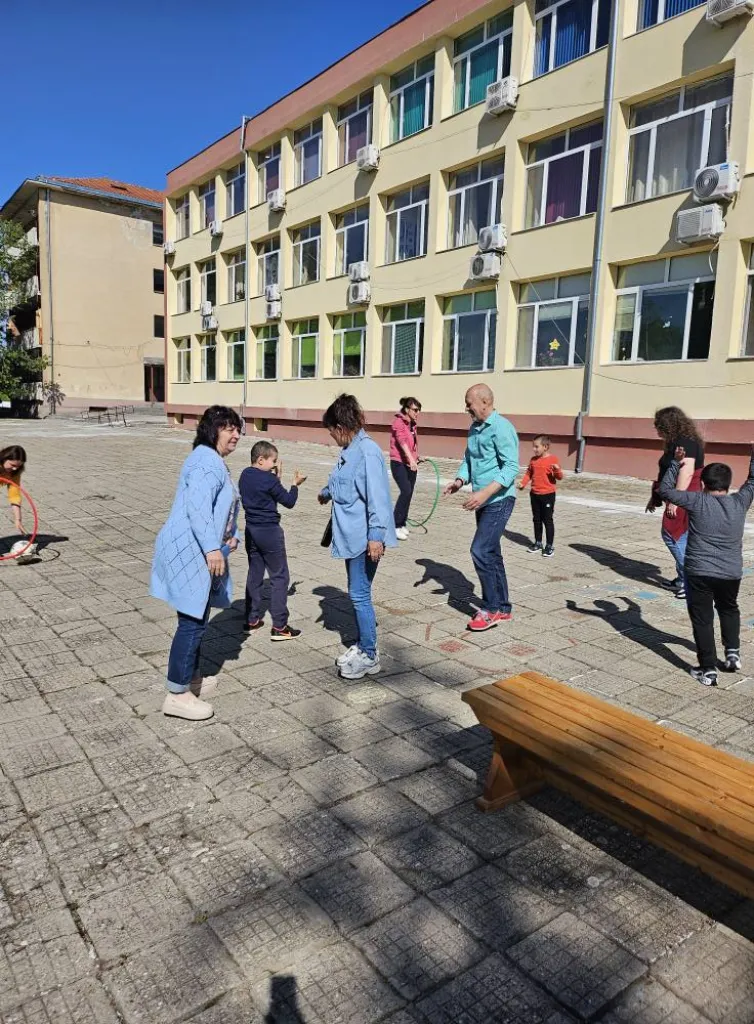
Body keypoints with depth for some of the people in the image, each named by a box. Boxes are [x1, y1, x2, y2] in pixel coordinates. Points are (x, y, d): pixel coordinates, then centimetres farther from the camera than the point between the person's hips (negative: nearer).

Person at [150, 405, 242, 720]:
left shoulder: (215, 463, 21)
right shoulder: (207, 461, -15)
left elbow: (221, 509, 22)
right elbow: (197, 506, -27)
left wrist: (231, 536, 6)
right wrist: (212, 547, -31)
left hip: (198, 553, 11)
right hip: (189, 552, -11)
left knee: (197, 619, 19)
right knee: (192, 622, -7)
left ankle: (190, 678, 34)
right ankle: (177, 695, 1)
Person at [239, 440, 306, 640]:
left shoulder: (245, 475, 5)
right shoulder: (269, 480, -18)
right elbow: (289, 502, -10)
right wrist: (295, 484, 4)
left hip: (251, 530, 8)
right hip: (269, 531, -8)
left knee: (254, 575, 16)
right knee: (280, 577, 0)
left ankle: (252, 620, 24)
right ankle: (279, 627, 0)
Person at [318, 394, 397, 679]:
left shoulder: (367, 451, -18)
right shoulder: (349, 451, 11)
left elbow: (377, 495, -25)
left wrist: (375, 535, -29)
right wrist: (326, 493, 49)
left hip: (365, 537, -10)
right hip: (352, 535, 10)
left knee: (360, 595, -3)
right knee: (357, 593, 16)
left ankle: (369, 657, 9)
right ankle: (362, 646, 29)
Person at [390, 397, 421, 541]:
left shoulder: (412, 424, 11)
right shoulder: (398, 422, -13)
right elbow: (402, 442, -28)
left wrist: (416, 458, 15)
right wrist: (411, 459, -40)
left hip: (411, 464, 8)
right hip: (399, 463, -8)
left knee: (409, 494, 7)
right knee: (406, 491, -19)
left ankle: (402, 524, 18)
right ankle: (395, 526, -13)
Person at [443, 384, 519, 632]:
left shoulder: (501, 427, -16)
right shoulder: (474, 428, 11)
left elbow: (511, 467, -21)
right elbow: (468, 460, 17)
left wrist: (485, 492, -30)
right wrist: (460, 481, -4)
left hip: (499, 500, -9)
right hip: (484, 501, 9)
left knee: (481, 551, -12)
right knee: (491, 554, 12)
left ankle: (492, 608, 2)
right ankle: (503, 608, 23)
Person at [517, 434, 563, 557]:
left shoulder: (552, 459, -11)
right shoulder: (533, 459, 6)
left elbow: (559, 477, -10)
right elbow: (528, 473, 13)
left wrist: (557, 470, -31)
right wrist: (523, 483, -2)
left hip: (548, 495, -6)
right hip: (534, 494, 6)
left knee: (547, 520, -1)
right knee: (536, 519, 14)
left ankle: (550, 546, 7)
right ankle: (538, 543, 25)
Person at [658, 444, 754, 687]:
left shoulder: (697, 501, -7)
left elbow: (665, 490, 1)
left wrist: (676, 464, 7)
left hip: (699, 573, -4)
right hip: (731, 573, 4)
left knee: (702, 619, 4)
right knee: (729, 610, 30)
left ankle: (708, 670, 5)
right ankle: (733, 652, 26)